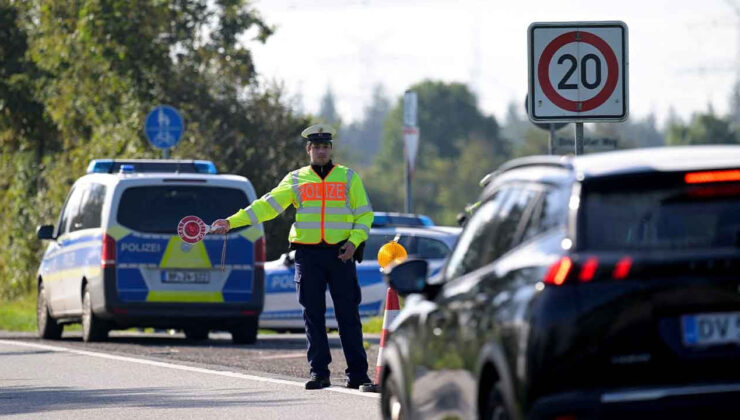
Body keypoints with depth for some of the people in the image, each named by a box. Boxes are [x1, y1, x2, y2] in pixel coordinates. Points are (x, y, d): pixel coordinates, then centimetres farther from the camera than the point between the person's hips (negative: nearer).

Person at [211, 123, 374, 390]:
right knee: (313, 316, 1)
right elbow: (268, 205, 4)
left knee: (348, 315, -3)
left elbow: (364, 214, 9)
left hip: (340, 253, -1)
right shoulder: (296, 180, 10)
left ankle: (357, 373, 0)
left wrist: (354, 241, -8)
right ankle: (319, 373, 6)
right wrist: (231, 222, -4)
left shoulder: (348, 177, 9)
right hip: (308, 255, 1)